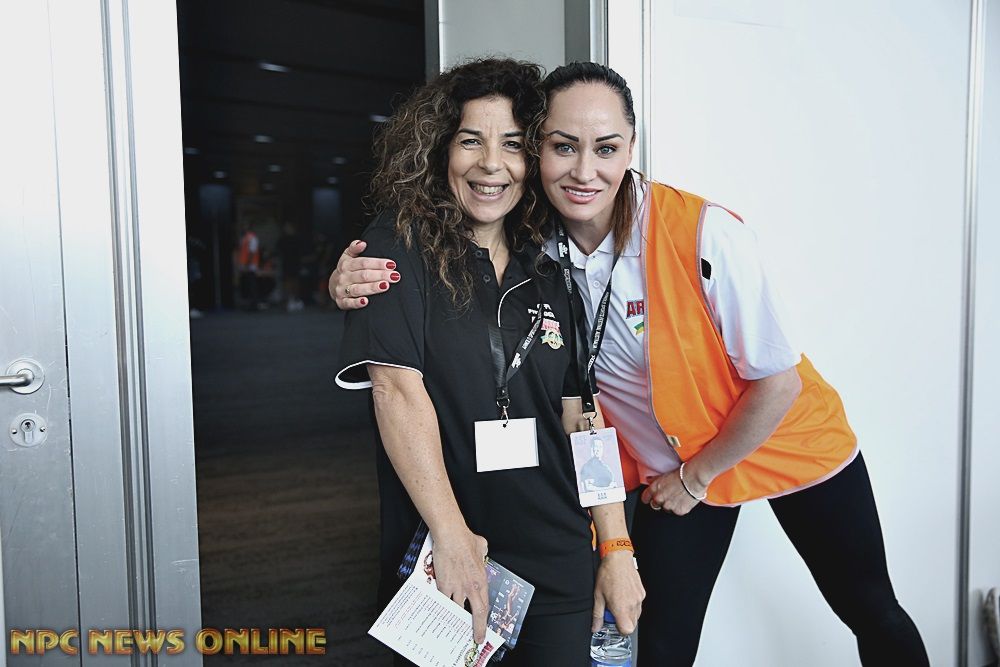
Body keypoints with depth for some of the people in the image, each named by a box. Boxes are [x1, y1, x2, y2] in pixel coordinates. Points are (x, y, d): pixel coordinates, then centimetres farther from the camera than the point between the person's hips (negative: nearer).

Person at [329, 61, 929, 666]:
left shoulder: (703, 234, -30)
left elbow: (779, 381, -21)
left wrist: (696, 476, -11)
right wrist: (355, 286, -28)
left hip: (786, 439, -2)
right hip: (670, 463, 2)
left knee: (874, 614, 18)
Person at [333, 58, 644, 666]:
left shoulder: (549, 273, 6)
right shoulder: (403, 244, -7)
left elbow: (581, 419, 5)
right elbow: (397, 387, -16)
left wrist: (617, 549, 1)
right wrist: (451, 536, -20)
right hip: (440, 566, -3)